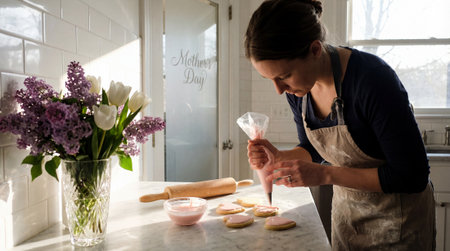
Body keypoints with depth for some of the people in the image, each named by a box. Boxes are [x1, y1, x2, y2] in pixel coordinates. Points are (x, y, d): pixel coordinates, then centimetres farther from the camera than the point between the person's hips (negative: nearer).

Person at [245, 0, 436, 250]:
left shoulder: (372, 79, -31)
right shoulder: (296, 87, -13)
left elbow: (412, 177, -25)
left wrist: (325, 174, -30)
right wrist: (279, 158, -17)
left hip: (397, 219, -5)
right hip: (346, 209, 6)